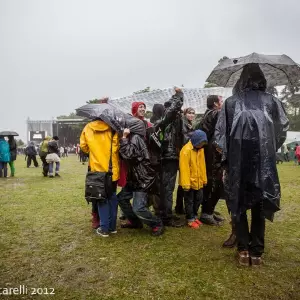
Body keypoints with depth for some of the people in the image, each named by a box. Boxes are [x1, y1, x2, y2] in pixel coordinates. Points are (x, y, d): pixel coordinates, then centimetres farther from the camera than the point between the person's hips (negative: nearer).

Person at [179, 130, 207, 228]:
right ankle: (190, 219, 19)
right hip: (190, 182, -8)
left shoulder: (200, 149, 4)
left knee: (198, 199, 19)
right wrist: (186, 183, -24)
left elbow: (202, 165, 10)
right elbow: (184, 168, -23)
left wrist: (204, 179, 12)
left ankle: (194, 216, 35)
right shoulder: (186, 150, -21)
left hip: (198, 181, 8)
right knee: (189, 201, 6)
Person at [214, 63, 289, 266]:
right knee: (259, 205, 11)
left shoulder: (230, 103, 1)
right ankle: (257, 251, 17)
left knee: (238, 203, 11)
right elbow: (283, 128, 8)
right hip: (264, 161, 1)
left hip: (238, 161, -1)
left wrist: (225, 155, 10)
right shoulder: (272, 101, 4)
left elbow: (220, 132, 0)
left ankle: (243, 249, 12)